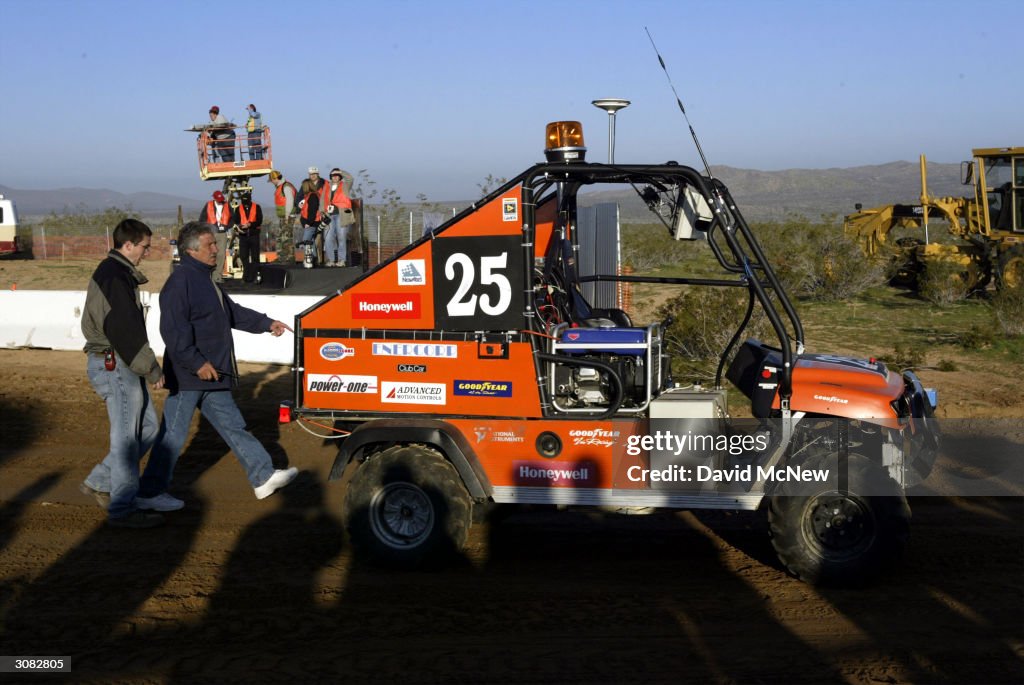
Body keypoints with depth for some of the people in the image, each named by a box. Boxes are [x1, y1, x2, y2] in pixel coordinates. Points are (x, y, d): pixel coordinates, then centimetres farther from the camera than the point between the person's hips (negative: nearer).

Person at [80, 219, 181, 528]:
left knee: (147, 429, 15)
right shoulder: (114, 277, -17)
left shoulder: (119, 273, 16)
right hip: (115, 366, -10)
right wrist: (151, 369, -18)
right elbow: (125, 331, -22)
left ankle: (99, 482, 22)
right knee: (127, 438, -3)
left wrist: (147, 367, 20)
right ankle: (123, 509, 5)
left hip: (123, 365, 10)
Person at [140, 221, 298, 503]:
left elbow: (232, 312, 27)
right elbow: (173, 329, -24)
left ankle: (263, 477, 18)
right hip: (188, 375, -10)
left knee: (232, 425, 13)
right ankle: (151, 489, 11)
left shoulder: (205, 279, 16)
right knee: (173, 432, -1)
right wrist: (197, 363, -25)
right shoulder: (181, 281, -17)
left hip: (211, 375, 10)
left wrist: (267, 323, 22)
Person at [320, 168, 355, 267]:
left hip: (341, 215, -3)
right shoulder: (326, 186, 17)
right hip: (329, 215, 3)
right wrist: (322, 212, 5)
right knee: (328, 238, -3)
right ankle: (330, 260, 2)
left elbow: (350, 179, -10)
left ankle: (341, 260, 3)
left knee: (341, 237, -2)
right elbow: (323, 199, 16)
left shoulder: (344, 186, 8)